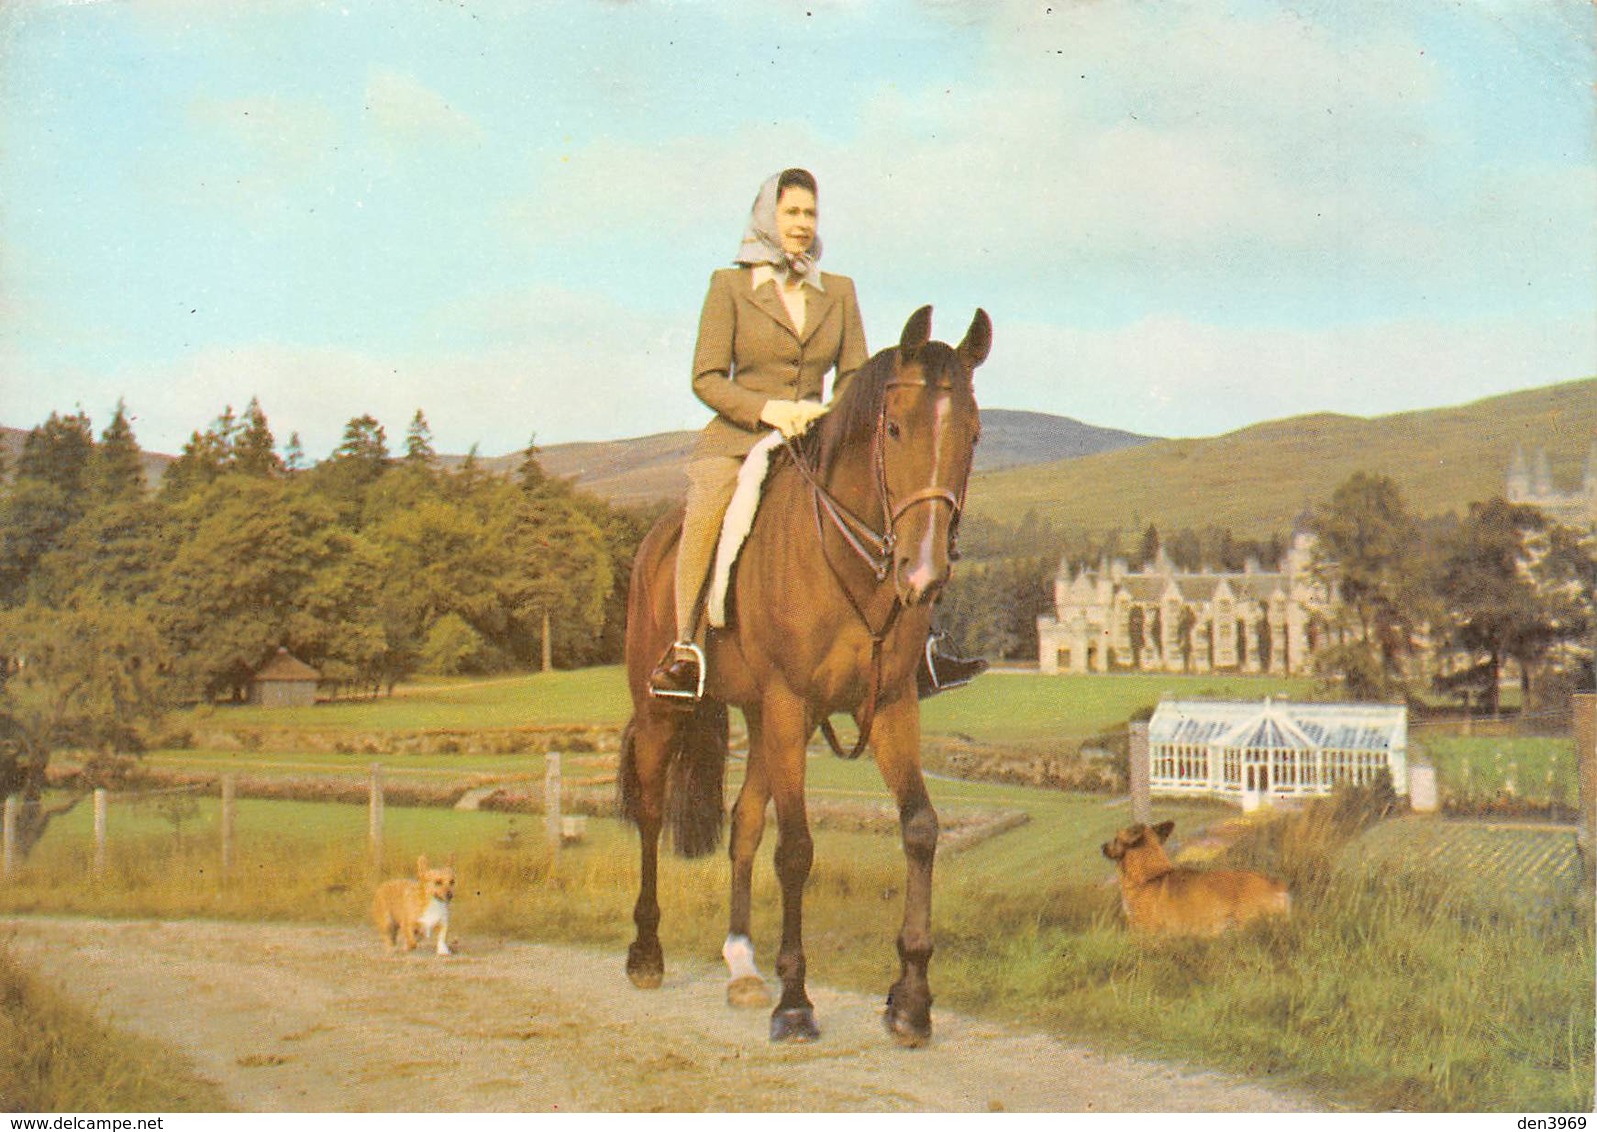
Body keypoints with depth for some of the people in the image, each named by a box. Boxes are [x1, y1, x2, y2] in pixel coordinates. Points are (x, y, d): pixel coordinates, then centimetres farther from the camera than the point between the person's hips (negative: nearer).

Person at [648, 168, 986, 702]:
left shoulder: (840, 292, 14)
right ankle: (686, 647, -27)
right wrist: (769, 409, -17)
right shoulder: (729, 285, 4)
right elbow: (707, 378, -2)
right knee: (707, 508, -35)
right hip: (738, 439, -4)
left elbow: (855, 376, 12)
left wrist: (826, 412, -11)